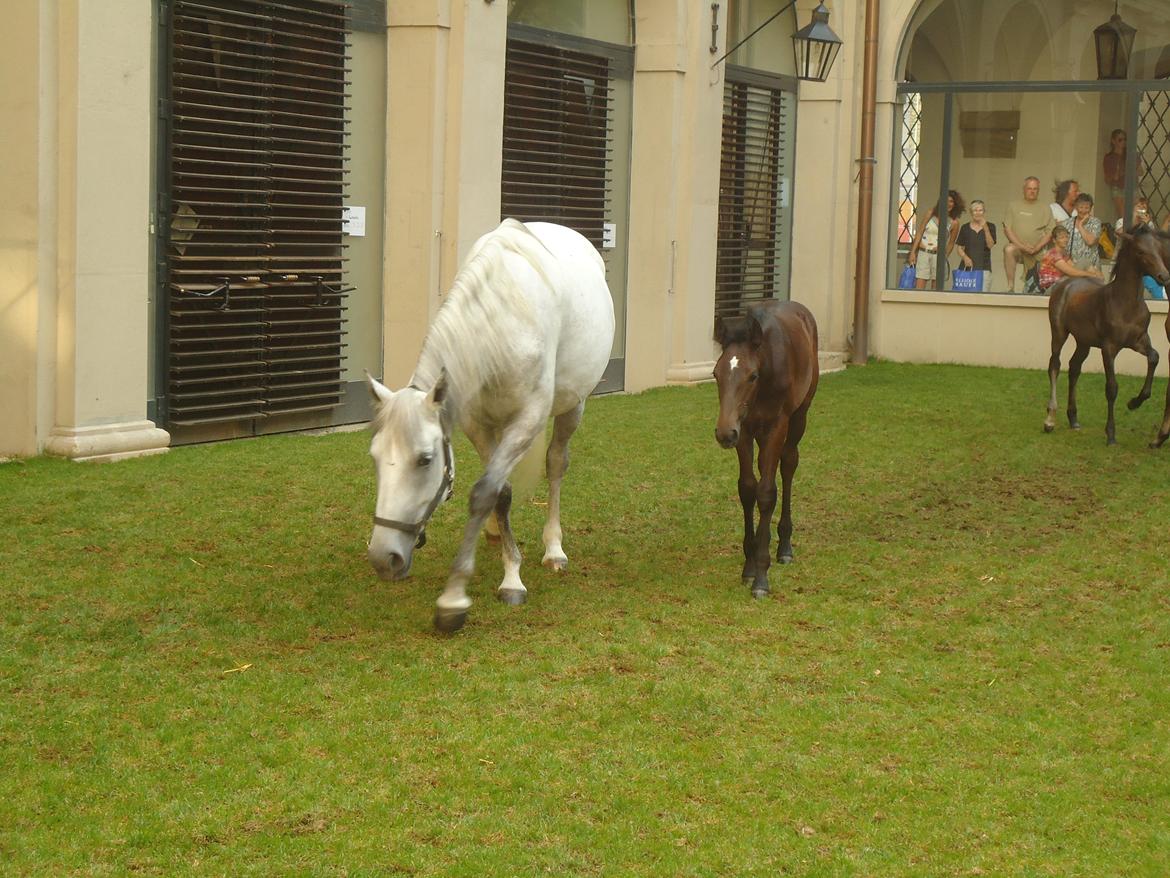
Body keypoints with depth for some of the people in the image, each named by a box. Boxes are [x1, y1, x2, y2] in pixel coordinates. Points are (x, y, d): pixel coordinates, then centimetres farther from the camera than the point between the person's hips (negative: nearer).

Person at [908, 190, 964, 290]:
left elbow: (951, 244, 9)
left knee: (936, 288, 2)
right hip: (923, 253, 1)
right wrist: (913, 252, 1)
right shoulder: (932, 213, 4)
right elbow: (920, 232, 6)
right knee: (919, 287, -6)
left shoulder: (953, 223, 1)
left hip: (937, 256, -1)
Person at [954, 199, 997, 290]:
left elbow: (990, 245, -3)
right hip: (967, 266, 1)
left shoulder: (990, 226, 8)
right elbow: (959, 247, 9)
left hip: (984, 267, -1)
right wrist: (965, 257, -10)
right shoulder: (965, 228, 11)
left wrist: (985, 229, -13)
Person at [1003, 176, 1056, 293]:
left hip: (1037, 253, 1)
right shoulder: (1014, 206, 11)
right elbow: (1007, 229, 1)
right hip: (1017, 247, -1)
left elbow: (1050, 232, 3)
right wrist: (1022, 246, -12)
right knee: (1008, 249, -34)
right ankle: (1010, 287, -33)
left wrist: (1037, 247, -14)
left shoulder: (1045, 210, 11)